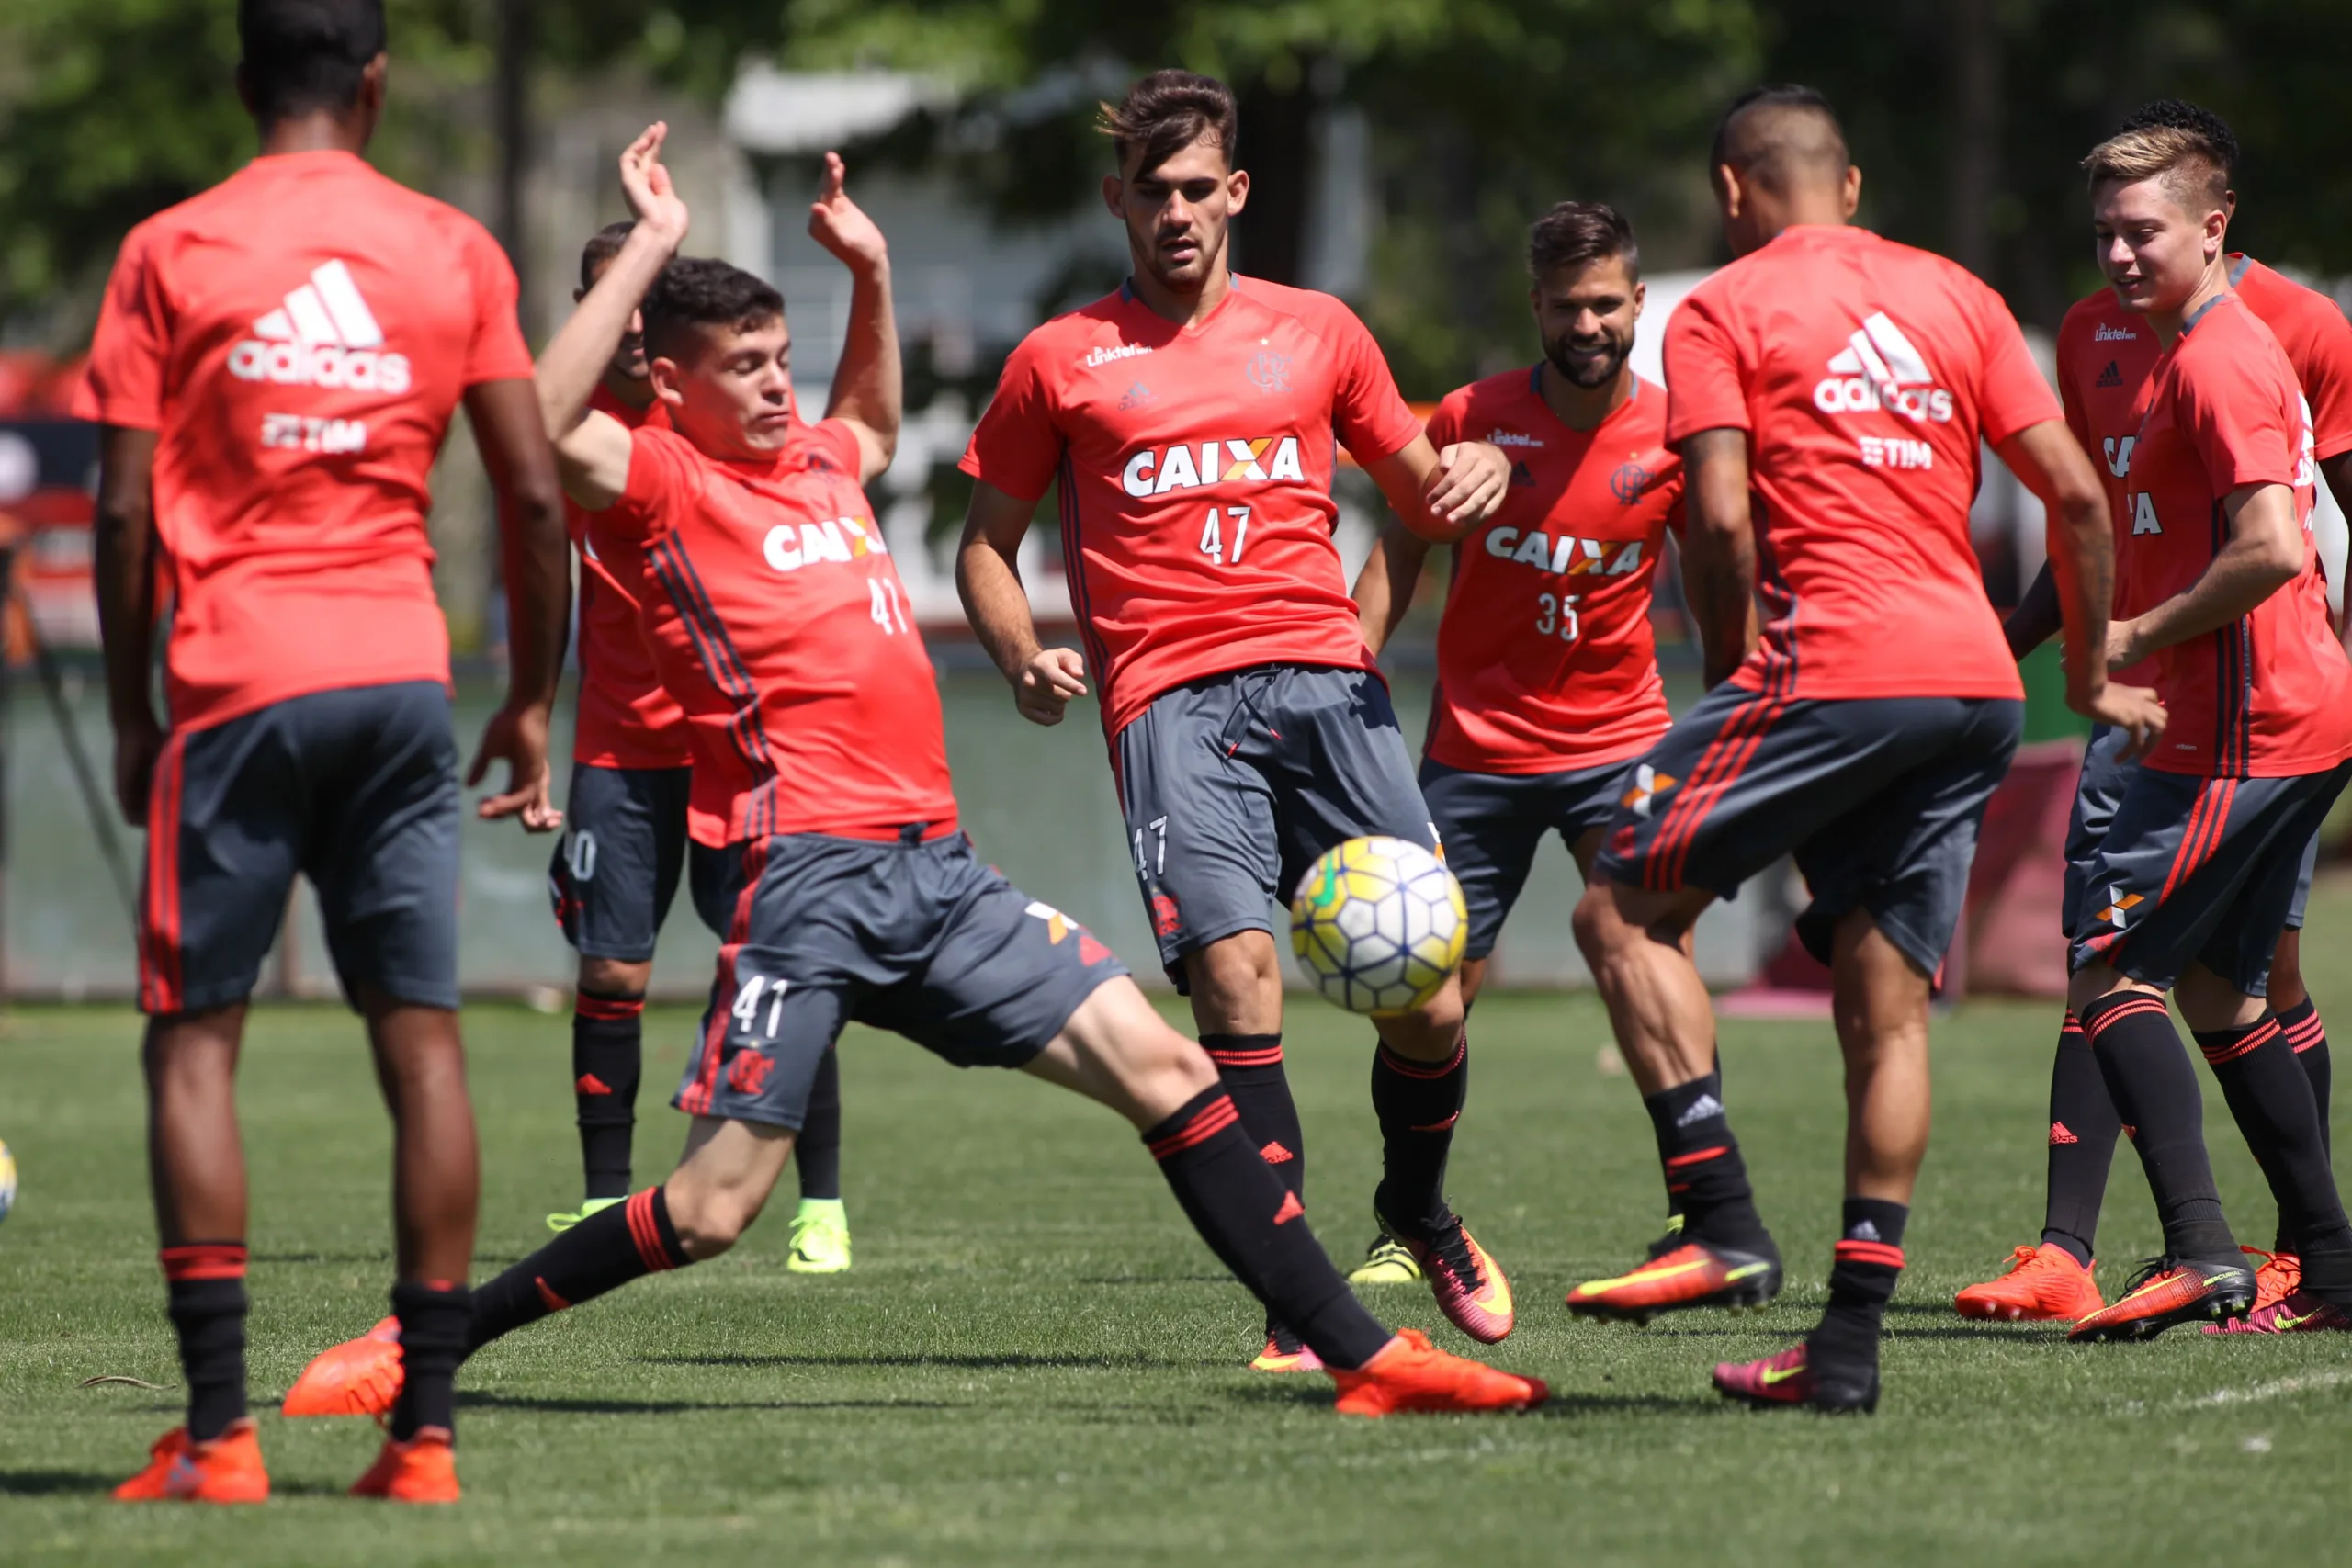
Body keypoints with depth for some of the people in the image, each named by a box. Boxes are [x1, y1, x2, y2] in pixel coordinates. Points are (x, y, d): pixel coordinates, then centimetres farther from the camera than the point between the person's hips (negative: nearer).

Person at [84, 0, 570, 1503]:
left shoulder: (166, 254, 1)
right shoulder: (455, 252, 7)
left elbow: (125, 509, -2)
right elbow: (535, 493, 5)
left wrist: (133, 717, 7)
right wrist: (532, 703, 14)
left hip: (236, 680, -2)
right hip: (404, 674, 2)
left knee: (196, 1041, 3)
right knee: (423, 1038, 4)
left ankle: (219, 1431, -6)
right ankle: (426, 1427, 1)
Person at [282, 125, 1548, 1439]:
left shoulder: (819, 460, 20)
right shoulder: (666, 482, -2)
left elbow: (878, 430, 46)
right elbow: (547, 426, -24)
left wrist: (872, 274, 31)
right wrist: (653, 247, -20)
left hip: (940, 871, 7)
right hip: (811, 872, -7)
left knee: (1165, 1068, 1)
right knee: (710, 1211, -10)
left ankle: (1361, 1355, 3)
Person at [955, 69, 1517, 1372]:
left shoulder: (1316, 331, 17)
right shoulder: (1060, 361, 12)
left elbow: (1417, 492, 25)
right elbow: (987, 544, 16)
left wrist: (1473, 474, 1)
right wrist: (1024, 662, -3)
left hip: (1324, 677, 2)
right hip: (1171, 698, -2)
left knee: (1424, 992, -7)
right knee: (1234, 968, -21)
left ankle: (1419, 1212, 24)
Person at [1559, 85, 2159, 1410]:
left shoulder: (1720, 314, 3)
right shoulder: (1956, 296, 17)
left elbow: (1722, 520, -9)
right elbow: (2077, 495, 13)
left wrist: (1732, 670, 4)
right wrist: (2093, 677, 22)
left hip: (1835, 666, -6)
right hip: (1978, 680, 6)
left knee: (1626, 910, 5)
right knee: (1889, 1002, 7)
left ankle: (1725, 1227, -8)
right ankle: (1851, 1339, 4)